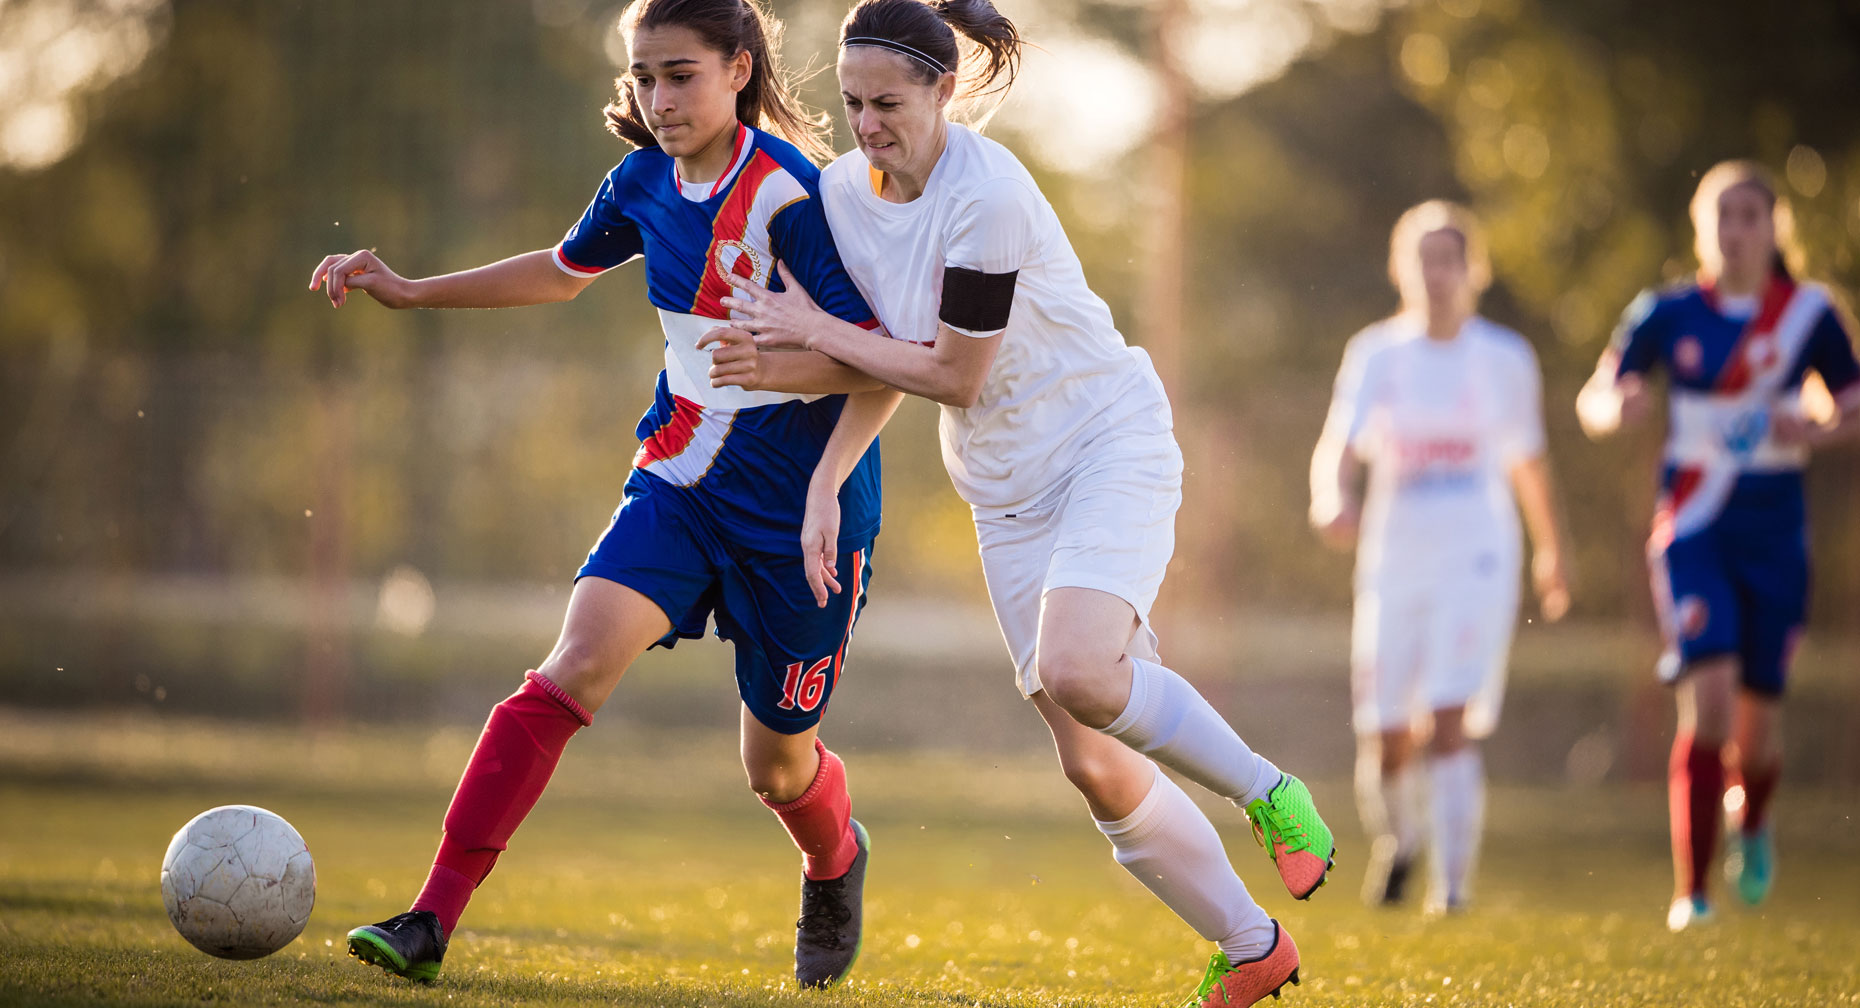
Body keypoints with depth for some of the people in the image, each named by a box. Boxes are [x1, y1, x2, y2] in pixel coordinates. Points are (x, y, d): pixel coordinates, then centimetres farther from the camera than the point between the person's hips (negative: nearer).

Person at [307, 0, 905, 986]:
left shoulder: (792, 194, -19)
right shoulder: (646, 182, 0)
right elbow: (565, 270, 22)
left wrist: (827, 485, -32)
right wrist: (411, 291, 20)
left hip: (799, 507, -4)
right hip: (680, 479, 4)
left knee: (777, 763, 9)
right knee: (576, 664, -18)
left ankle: (835, 864, 47)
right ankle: (431, 919, -22)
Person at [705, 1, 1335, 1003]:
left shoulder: (989, 196, -23)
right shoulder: (841, 190, 0)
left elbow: (955, 375, -18)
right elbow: (881, 360, 10)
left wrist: (814, 333, -12)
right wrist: (822, 488, 0)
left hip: (1110, 442, -7)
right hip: (1006, 489, 7)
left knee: (1075, 671, -32)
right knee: (1094, 770, 0)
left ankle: (1266, 790, -6)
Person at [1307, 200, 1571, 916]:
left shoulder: (1504, 359, 3)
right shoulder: (1376, 354, 2)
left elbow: (1528, 460, 17)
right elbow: (1338, 446, -9)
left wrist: (1551, 551, 27)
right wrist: (1333, 501, -32)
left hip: (1477, 558, -1)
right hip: (1393, 560, 1)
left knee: (1452, 723, -18)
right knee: (1385, 742, 4)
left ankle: (1451, 883, -14)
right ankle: (1396, 839, 36)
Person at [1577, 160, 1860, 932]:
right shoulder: (1667, 314, -1)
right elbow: (1593, 402, 3)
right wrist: (1616, 407, -21)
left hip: (1774, 537, 1)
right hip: (1693, 531, -1)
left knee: (1757, 721, 3)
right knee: (1708, 703, -18)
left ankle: (1753, 822, 40)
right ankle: (1691, 891, -10)